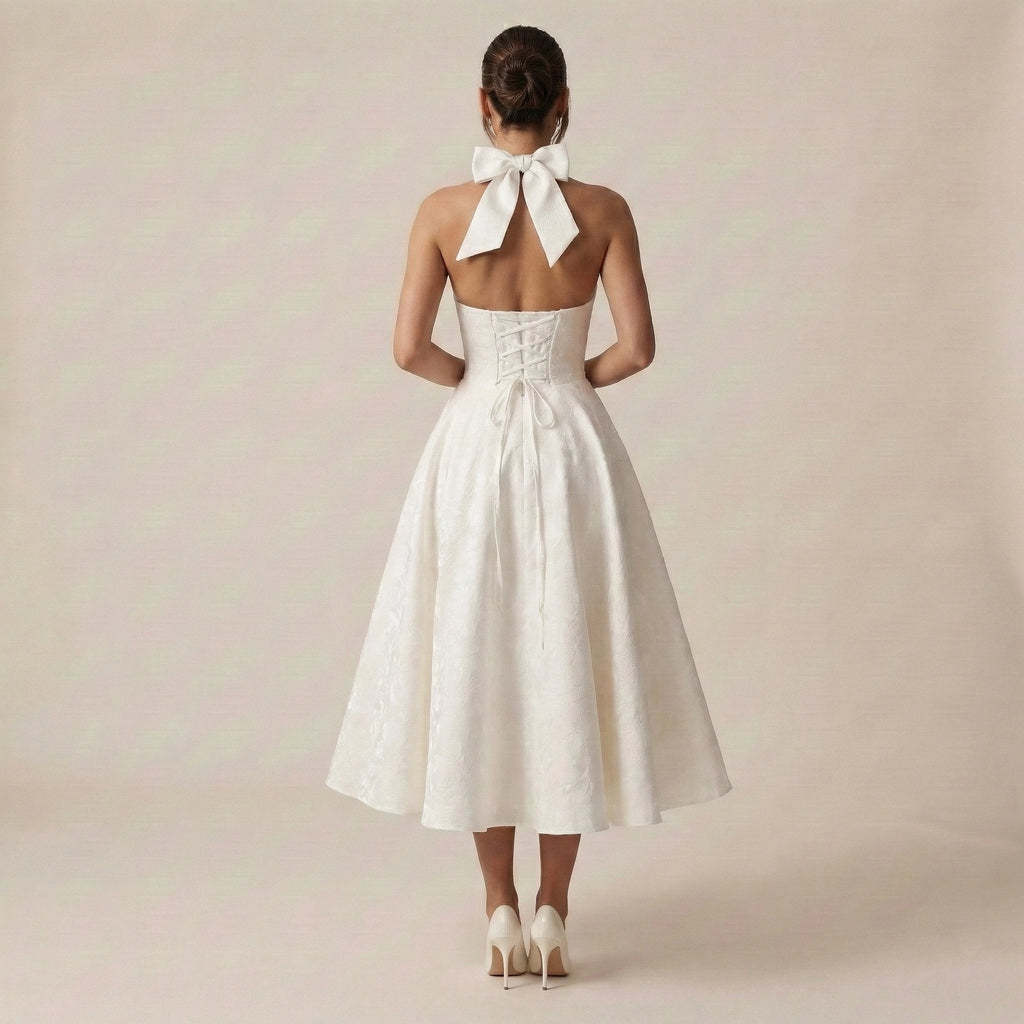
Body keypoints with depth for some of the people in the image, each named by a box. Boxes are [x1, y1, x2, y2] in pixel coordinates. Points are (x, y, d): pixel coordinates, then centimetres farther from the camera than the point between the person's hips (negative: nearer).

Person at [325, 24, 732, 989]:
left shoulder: (443, 210, -5)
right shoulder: (603, 210, -5)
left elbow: (409, 348, -8)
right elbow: (637, 347, -9)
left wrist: (475, 378, 10)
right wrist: (576, 377, 10)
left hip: (474, 447, 0)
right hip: (572, 448, 0)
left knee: (475, 662, 9)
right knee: (566, 664, 8)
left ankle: (501, 911, 14)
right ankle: (553, 911, 14)